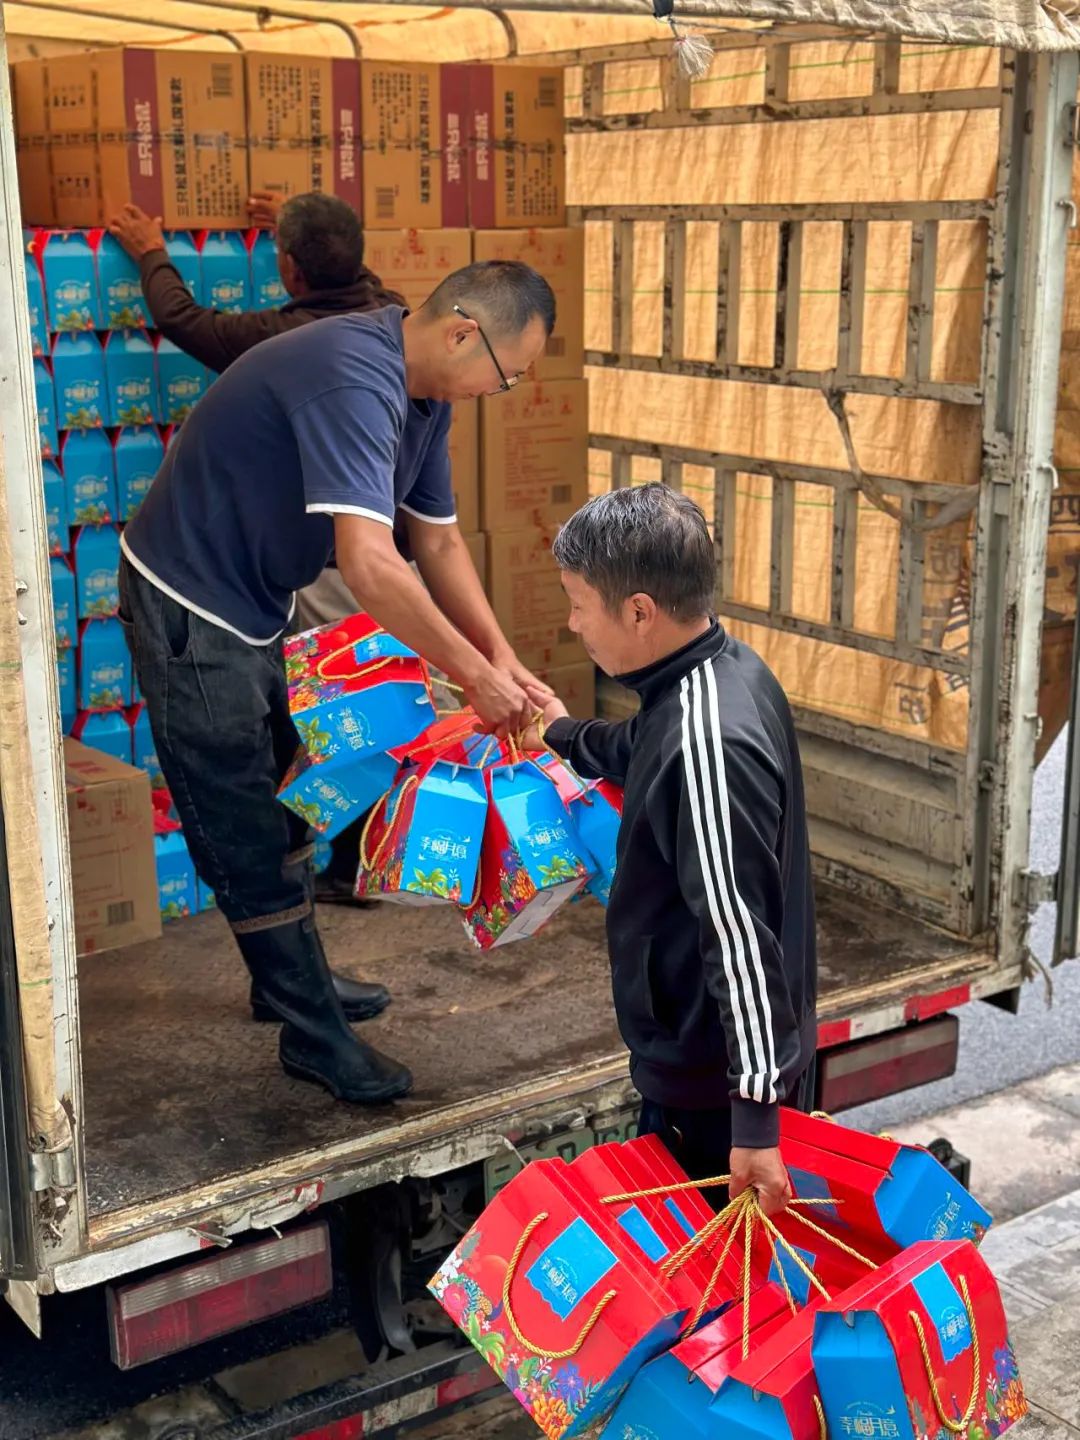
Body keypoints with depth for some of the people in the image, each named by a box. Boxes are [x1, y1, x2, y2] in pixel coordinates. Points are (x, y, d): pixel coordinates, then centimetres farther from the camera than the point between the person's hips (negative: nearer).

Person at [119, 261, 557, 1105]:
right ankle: (314, 1036, 9)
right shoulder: (355, 378, -30)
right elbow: (370, 564, -40)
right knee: (244, 831, -1)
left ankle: (290, 979, 38)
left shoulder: (424, 396, 2)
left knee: (282, 801, 21)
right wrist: (474, 675, -31)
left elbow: (440, 543, 7)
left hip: (254, 605, 10)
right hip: (190, 608, -10)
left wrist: (501, 659, -3)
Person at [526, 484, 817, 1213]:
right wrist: (568, 736, 38)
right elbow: (651, 754, 22)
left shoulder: (707, 747, -31)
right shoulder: (730, 665, -1)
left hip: (716, 1078, -10)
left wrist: (755, 1113, -25)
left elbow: (740, 935, -29)